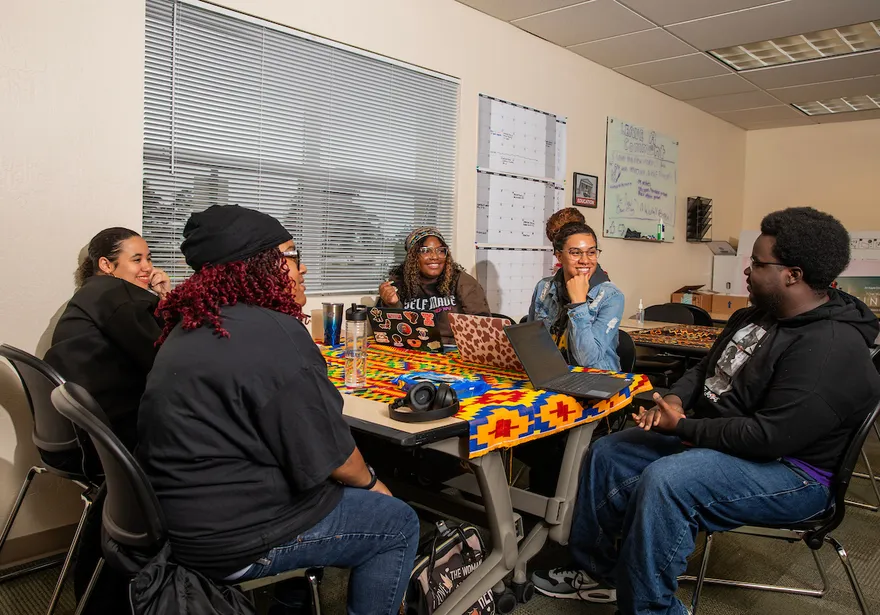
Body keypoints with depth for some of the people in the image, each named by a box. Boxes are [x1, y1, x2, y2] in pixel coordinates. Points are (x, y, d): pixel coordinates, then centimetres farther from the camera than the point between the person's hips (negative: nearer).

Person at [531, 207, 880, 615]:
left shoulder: (830, 351, -25)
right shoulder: (755, 316, 7)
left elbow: (769, 436, -29)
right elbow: (706, 369, 17)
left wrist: (683, 428, -20)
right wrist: (676, 399, -5)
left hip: (785, 468, -10)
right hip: (712, 437, 10)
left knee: (663, 483, -35)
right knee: (605, 455, 6)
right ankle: (596, 570, 20)